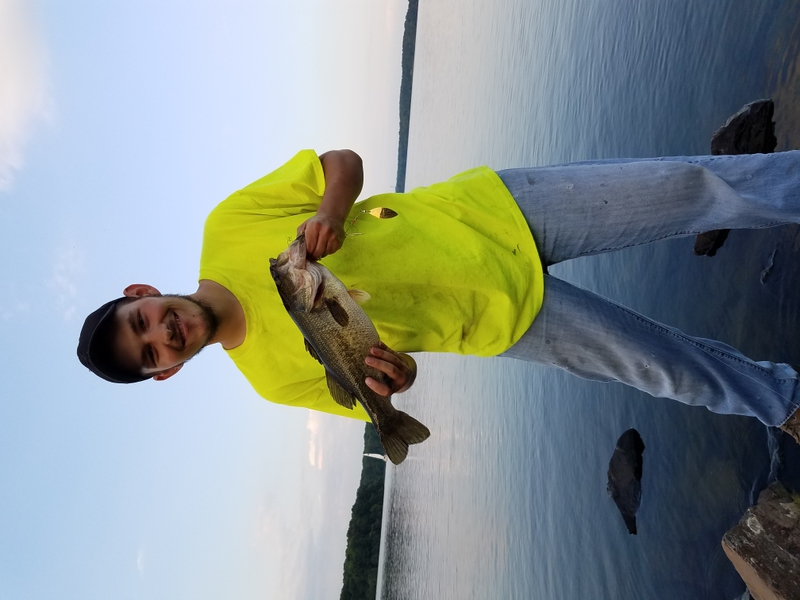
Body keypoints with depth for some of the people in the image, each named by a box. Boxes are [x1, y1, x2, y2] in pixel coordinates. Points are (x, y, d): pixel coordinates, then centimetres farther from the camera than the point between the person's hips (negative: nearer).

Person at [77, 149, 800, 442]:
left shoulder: (228, 224, -6)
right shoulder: (273, 376, -6)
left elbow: (345, 160, -4)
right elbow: (396, 383, 2)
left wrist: (328, 212, -25)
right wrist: (372, 377, -21)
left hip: (495, 206, 2)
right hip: (508, 316, -1)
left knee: (700, 187, 0)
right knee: (676, 370, 4)